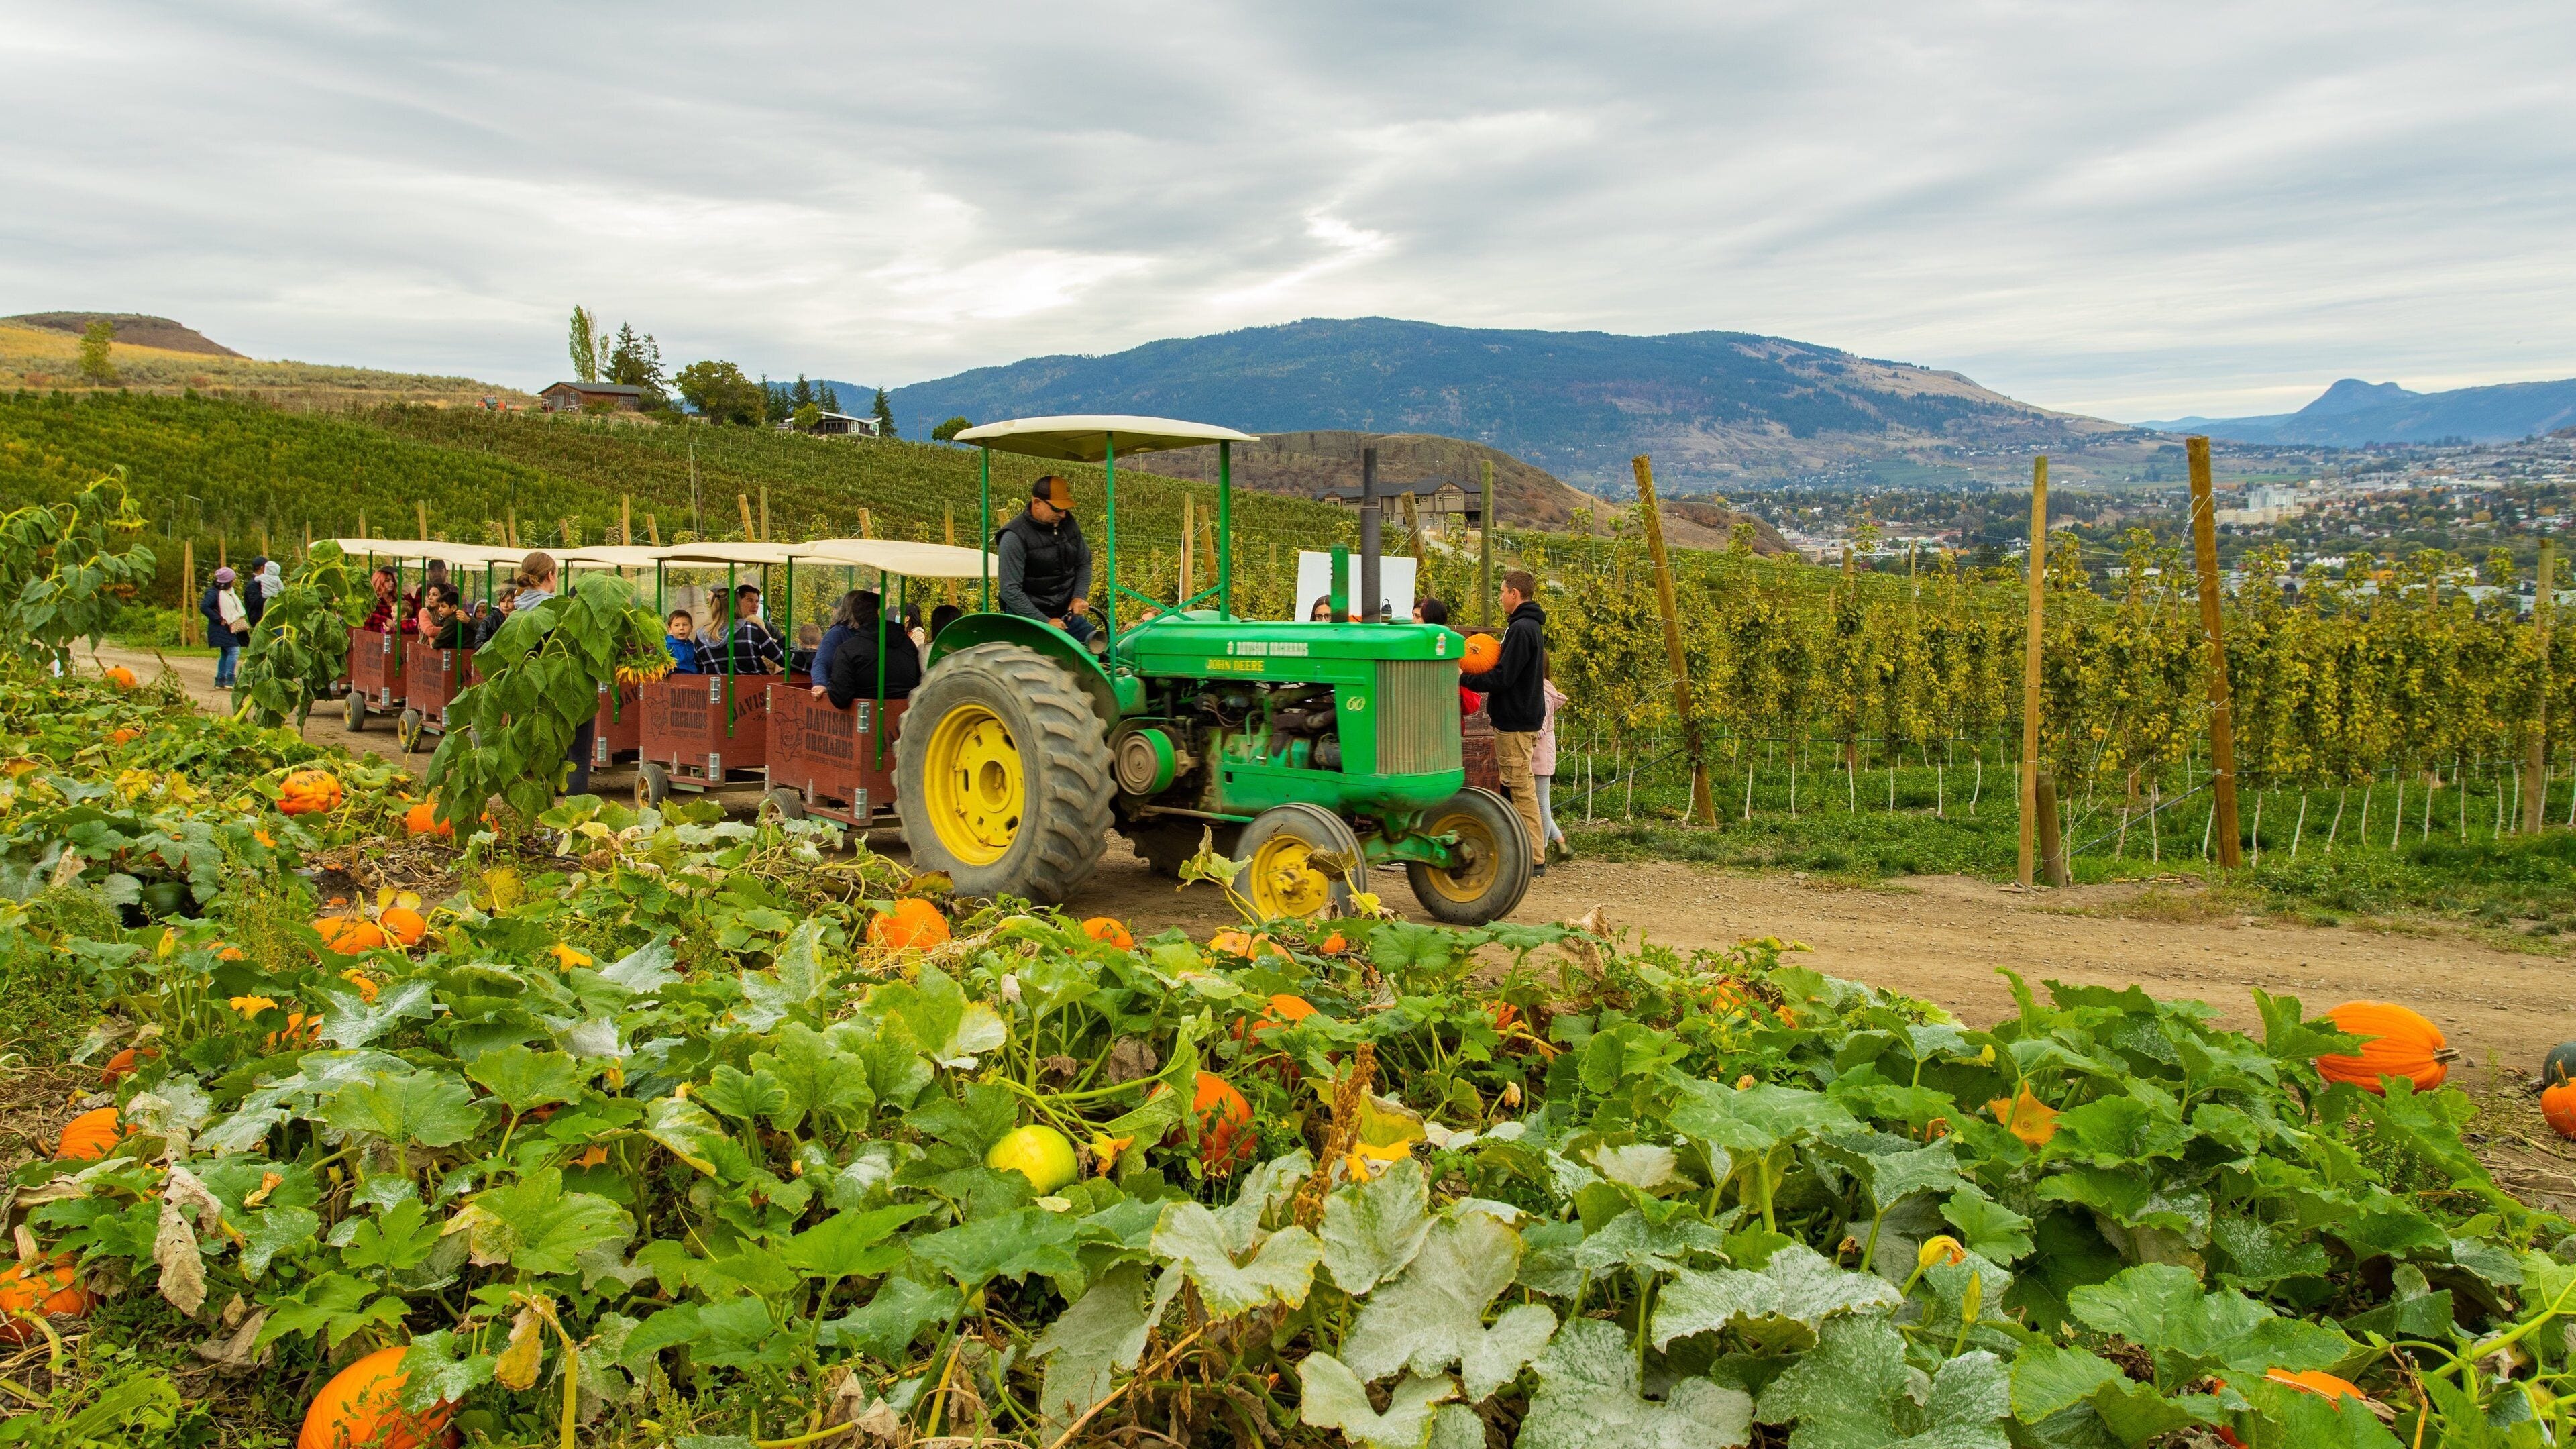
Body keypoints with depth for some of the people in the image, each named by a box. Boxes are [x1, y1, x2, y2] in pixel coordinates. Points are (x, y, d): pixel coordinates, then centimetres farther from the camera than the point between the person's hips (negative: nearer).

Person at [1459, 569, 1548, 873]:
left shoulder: (1521, 629, -18)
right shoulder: (1530, 625, 16)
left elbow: (1502, 678, -21)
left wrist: (1464, 678, -11)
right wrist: (1476, 673, 8)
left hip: (1515, 723, -11)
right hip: (1521, 719, 11)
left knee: (1521, 790, -7)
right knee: (1517, 788, 15)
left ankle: (1535, 859, -3)